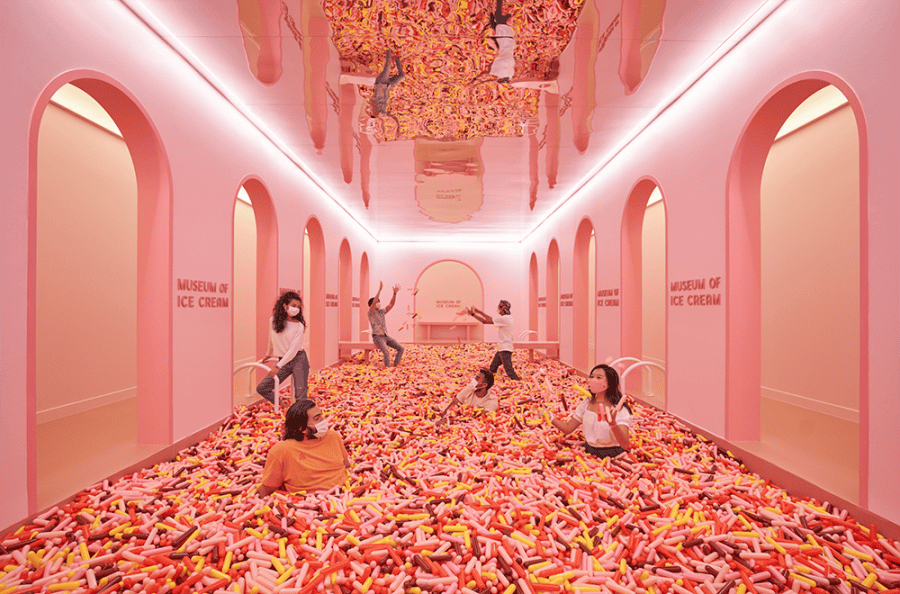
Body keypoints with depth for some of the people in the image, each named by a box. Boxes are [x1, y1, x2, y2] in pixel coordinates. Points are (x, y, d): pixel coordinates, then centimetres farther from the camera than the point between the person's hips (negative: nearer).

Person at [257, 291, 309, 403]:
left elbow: (293, 350, -13)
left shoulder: (299, 326, -9)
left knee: (300, 396, -9)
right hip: (283, 361, 4)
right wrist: (268, 354, 34)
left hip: (298, 359, -4)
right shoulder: (273, 320, 2)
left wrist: (278, 366, -17)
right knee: (261, 388, -2)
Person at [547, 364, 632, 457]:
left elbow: (625, 445, -21)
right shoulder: (587, 403, 5)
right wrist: (550, 417, -11)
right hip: (588, 452, 3)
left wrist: (613, 424, -38)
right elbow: (567, 428, 5)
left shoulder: (620, 409, -11)